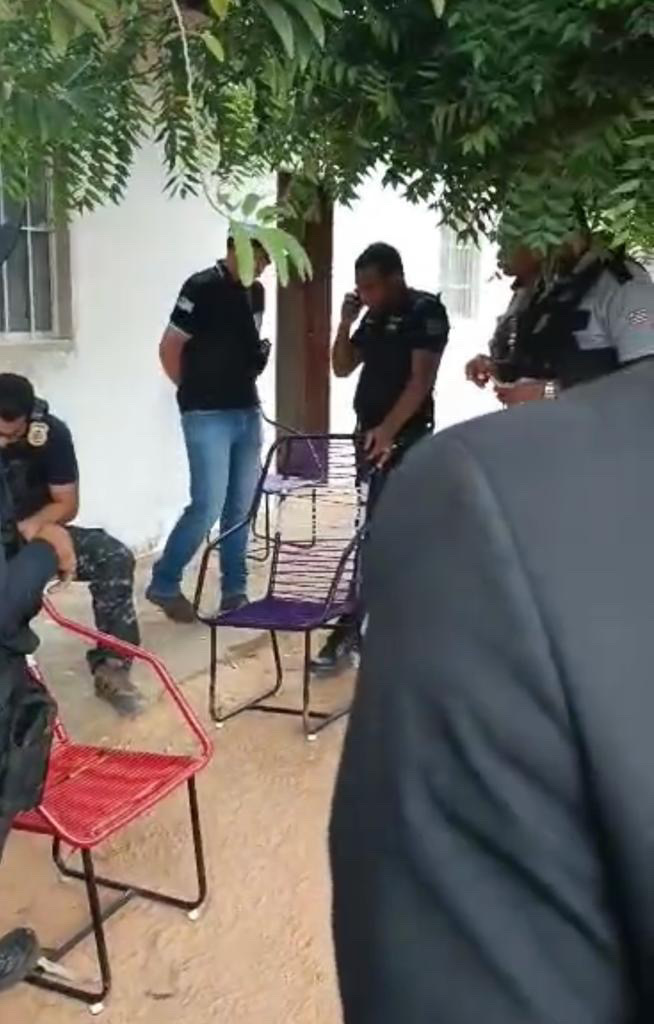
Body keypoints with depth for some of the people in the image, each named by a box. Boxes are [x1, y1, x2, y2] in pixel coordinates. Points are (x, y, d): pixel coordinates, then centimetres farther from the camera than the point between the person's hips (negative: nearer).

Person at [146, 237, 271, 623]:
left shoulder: (256, 293, 12)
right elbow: (169, 348, -8)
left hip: (248, 413, 7)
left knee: (242, 507, 9)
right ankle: (164, 584, 8)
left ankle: (235, 591, 18)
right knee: (208, 507, -9)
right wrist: (196, 390, 2)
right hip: (208, 416, -7)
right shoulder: (202, 288, -11)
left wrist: (261, 355, 6)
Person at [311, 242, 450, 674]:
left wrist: (388, 429, -26)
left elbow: (421, 379, -17)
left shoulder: (426, 311, -9)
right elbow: (342, 367, 16)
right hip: (370, 435, 8)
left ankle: (349, 631, -6)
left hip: (405, 438, -8)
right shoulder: (374, 317, 14)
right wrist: (347, 322, 1)